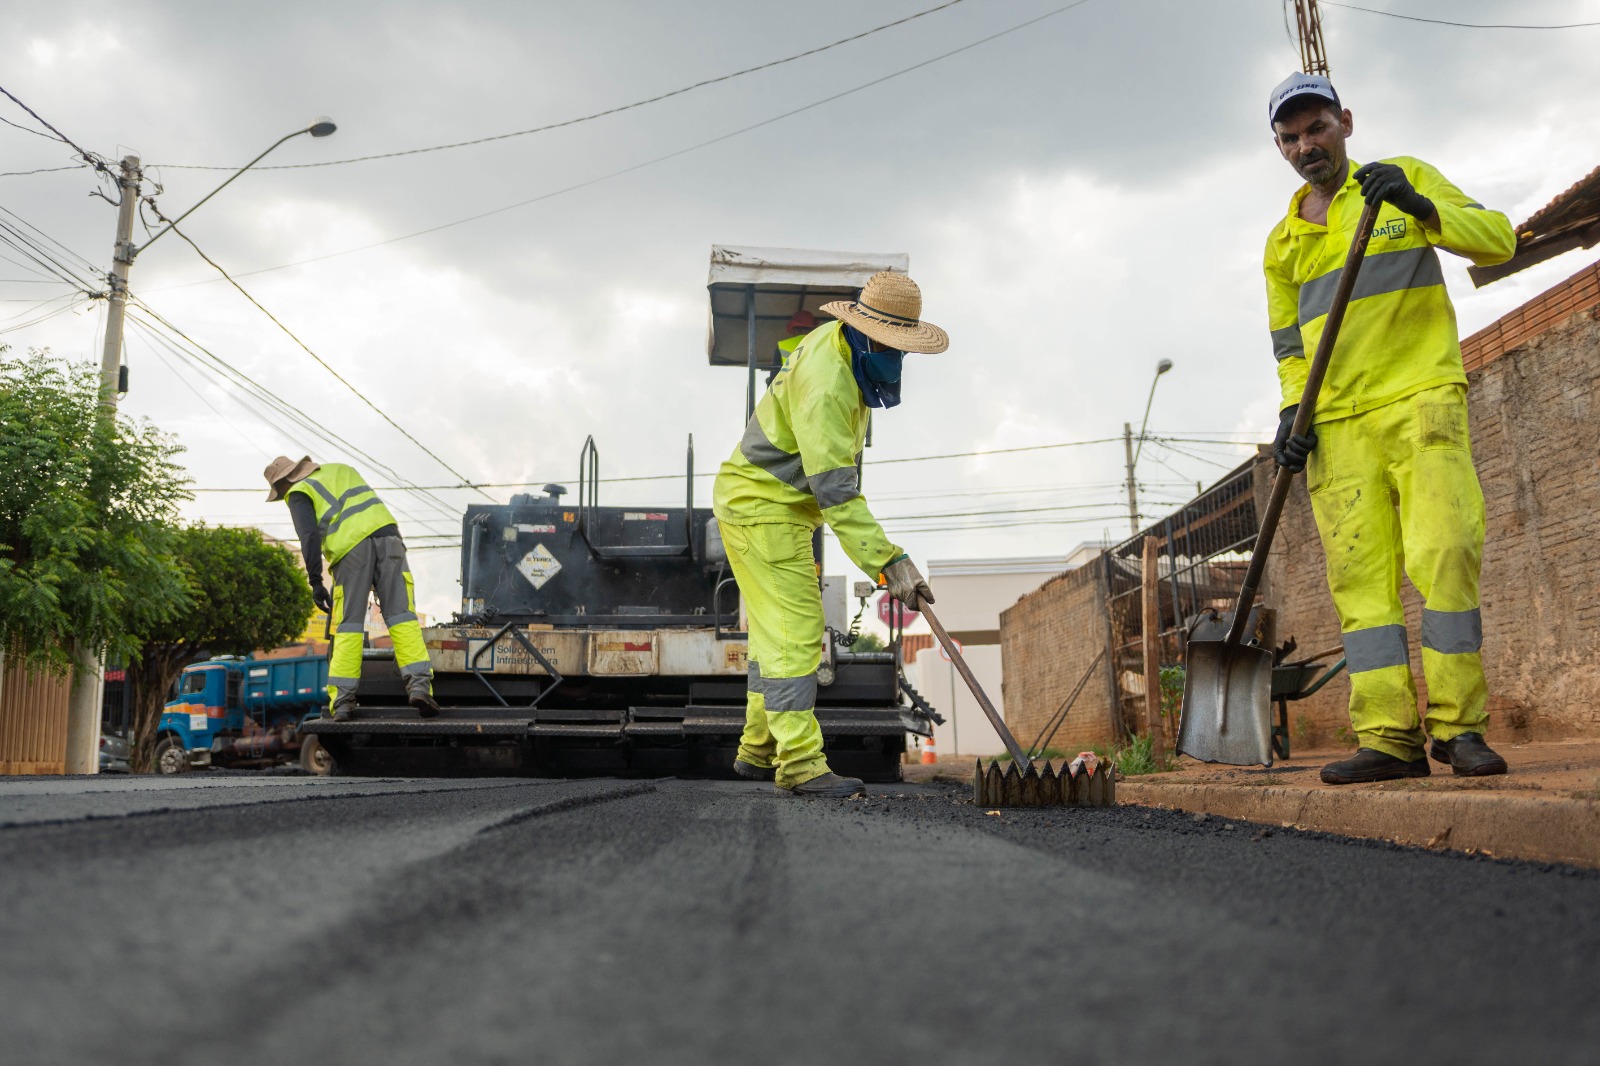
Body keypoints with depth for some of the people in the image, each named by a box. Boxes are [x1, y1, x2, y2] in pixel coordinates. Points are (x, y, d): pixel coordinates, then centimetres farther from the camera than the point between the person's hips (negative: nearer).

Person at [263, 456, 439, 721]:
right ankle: (419, 684, -16)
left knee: (348, 626, 4)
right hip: (386, 533, 3)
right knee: (402, 617, -2)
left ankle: (342, 699, 1)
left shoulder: (299, 494, 12)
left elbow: (309, 536, -3)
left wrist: (315, 582, -5)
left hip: (350, 549, -3)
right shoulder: (340, 469, 30)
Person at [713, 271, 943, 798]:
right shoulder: (826, 380, -27)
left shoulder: (836, 341, 6)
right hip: (761, 507, -11)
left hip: (777, 505, 11)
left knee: (779, 632, 15)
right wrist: (889, 561, -35)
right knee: (795, 631, -13)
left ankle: (758, 751, 24)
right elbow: (834, 488, -32)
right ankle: (800, 765, -11)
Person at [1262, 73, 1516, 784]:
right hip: (1337, 424, 3)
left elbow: (1499, 240, 2)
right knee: (1361, 574, -5)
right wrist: (1291, 411, 5)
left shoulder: (1407, 177, 11)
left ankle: (1459, 726, -7)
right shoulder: (1283, 243, 19)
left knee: (1443, 554, -14)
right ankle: (1389, 738, -5)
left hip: (1421, 399, -3)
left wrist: (1422, 209, -14)